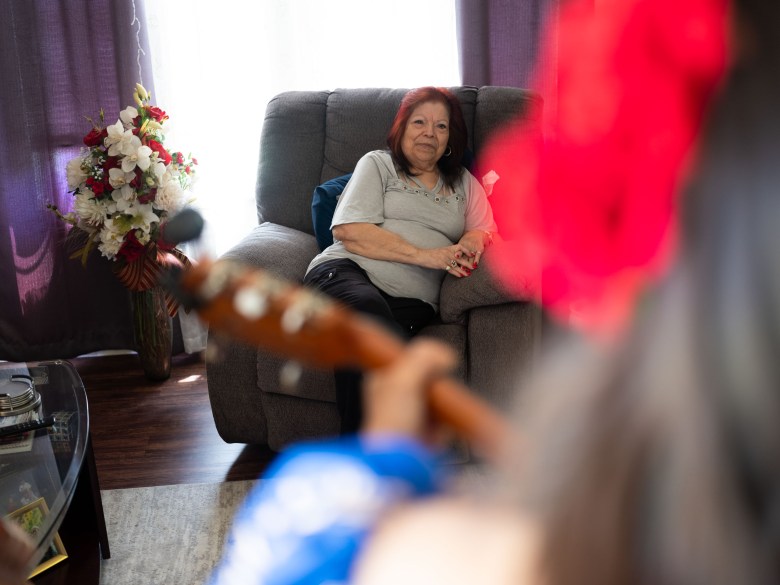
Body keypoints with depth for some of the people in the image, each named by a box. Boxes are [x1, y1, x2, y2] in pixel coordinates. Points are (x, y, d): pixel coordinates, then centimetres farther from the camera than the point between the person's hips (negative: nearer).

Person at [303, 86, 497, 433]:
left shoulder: (464, 183, 30)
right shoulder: (377, 164, 17)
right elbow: (348, 230, 1)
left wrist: (472, 242, -7)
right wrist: (424, 255, -8)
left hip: (411, 298, 2)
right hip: (347, 273, -2)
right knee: (367, 307, -41)